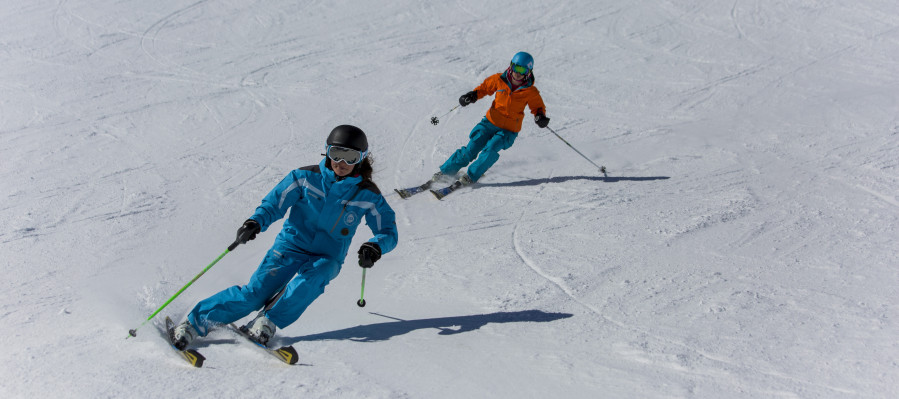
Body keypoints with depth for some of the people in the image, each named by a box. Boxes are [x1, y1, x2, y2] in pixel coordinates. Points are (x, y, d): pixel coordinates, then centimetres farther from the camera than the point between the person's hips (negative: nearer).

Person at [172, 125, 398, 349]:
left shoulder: (367, 195, -3)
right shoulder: (306, 177, -3)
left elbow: (388, 231, -2)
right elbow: (274, 203, -7)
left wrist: (375, 247, -25)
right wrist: (256, 222, -28)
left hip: (327, 258, 1)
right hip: (291, 246, 0)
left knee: (310, 280, -35)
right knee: (255, 293, -18)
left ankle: (268, 321, -25)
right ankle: (195, 323, -10)